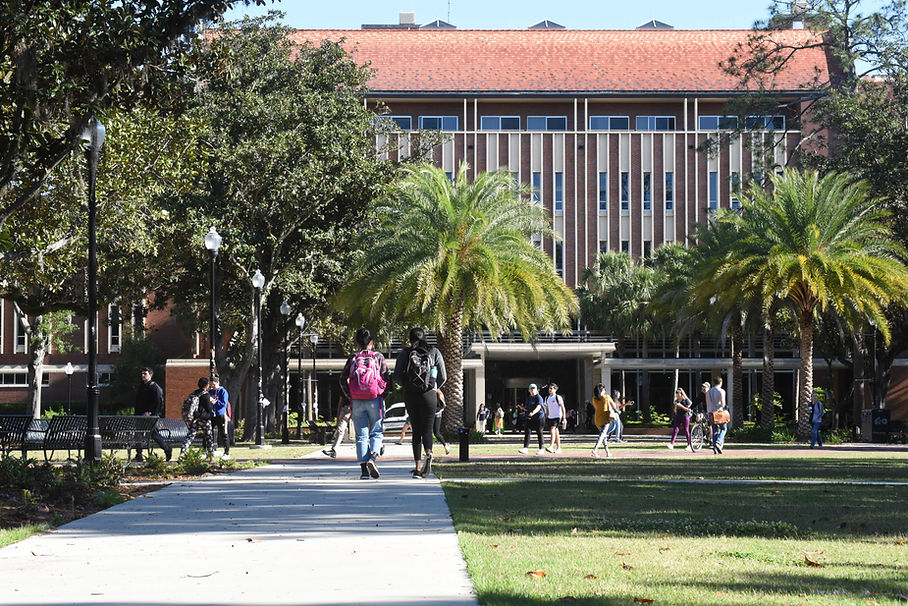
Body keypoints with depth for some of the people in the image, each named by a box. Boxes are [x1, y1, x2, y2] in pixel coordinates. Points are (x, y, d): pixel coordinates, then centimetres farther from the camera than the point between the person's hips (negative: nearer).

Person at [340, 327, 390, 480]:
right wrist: (383, 394, 9)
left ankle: (364, 469, -1)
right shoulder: (378, 357, 0)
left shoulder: (352, 359, 4)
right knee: (376, 432, 6)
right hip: (375, 400, -1)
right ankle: (373, 457, -21)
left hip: (357, 402, 1)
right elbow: (386, 378, -4)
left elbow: (343, 379, 1)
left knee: (361, 435, 5)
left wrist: (349, 396, 11)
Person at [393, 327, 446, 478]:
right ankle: (428, 454, -28)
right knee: (427, 430, 4)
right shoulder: (434, 352, 3)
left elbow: (397, 377, -1)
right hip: (429, 395, -1)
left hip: (410, 396, 1)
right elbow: (443, 376, 2)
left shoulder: (404, 353, 3)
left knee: (416, 431, 12)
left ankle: (418, 468, 4)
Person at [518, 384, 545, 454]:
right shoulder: (528, 398, 13)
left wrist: (533, 413, -41)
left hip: (539, 417, -6)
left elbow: (538, 407, -25)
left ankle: (541, 449, 9)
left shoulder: (539, 397, -9)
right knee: (527, 432, -6)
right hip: (529, 418, 6)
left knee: (539, 433, 0)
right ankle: (525, 448, -10)